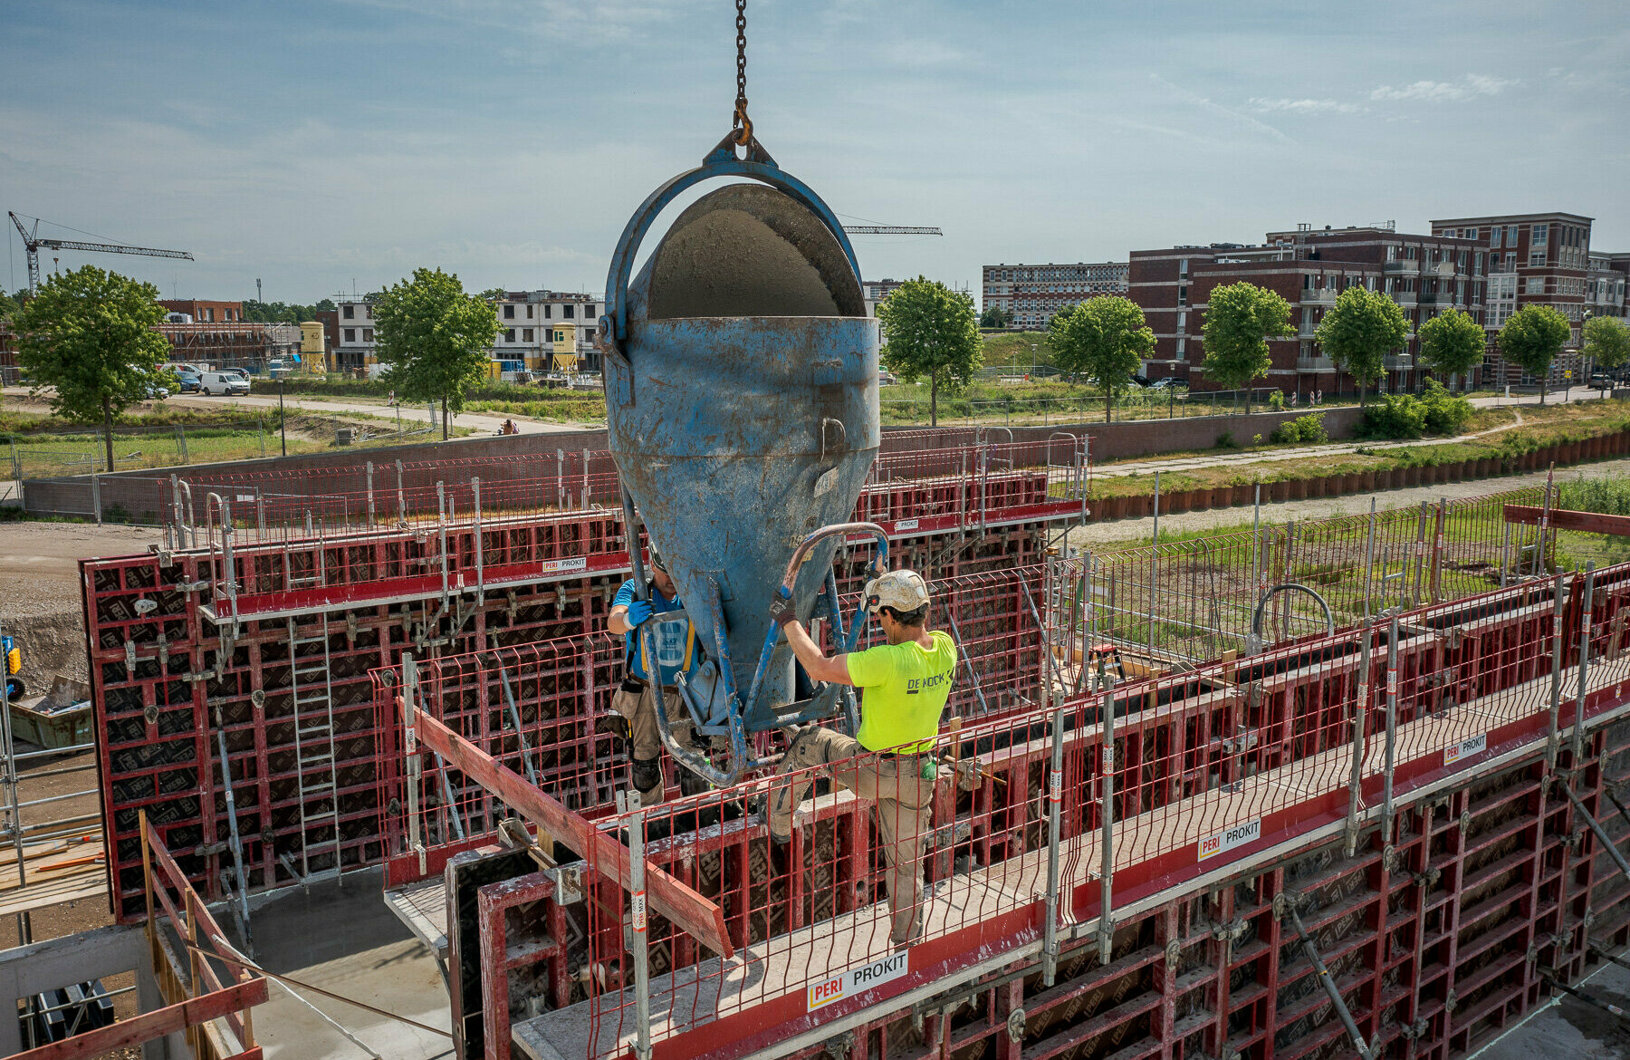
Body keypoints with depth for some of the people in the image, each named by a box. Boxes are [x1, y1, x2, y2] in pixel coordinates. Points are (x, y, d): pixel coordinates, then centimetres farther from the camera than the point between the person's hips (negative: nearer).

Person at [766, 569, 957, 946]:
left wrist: (788, 620, -9)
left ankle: (777, 826, 32)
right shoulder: (945, 649, -10)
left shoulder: (887, 661, -30)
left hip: (872, 768, -6)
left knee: (807, 743, 20)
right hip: (919, 773, 6)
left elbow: (818, 667, -19)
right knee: (907, 863, 19)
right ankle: (907, 944, 31)